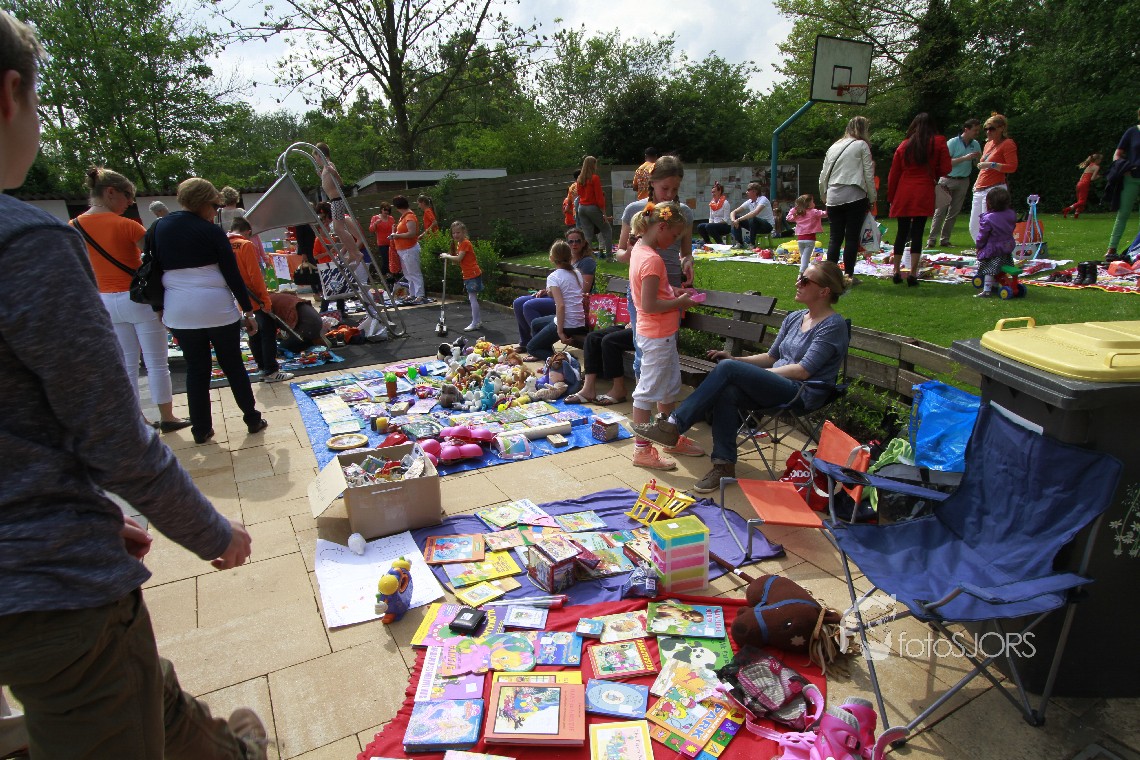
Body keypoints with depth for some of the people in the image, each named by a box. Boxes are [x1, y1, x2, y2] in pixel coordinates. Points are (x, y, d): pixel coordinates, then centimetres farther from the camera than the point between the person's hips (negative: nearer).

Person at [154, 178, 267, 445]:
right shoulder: (210, 231, -7)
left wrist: (161, 306, 16)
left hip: (179, 311, 4)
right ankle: (252, 420, 17)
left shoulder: (159, 228, 7)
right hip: (217, 308, -4)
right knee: (234, 366, 9)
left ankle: (201, 429, 16)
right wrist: (248, 310, -3)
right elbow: (232, 274, -8)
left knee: (196, 369, 12)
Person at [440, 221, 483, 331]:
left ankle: (475, 323, -7)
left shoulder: (465, 243, -14)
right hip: (468, 275, 10)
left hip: (473, 274, -10)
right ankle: (479, 321, 20)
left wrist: (446, 256, -11)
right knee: (472, 298, 13)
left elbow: (459, 258, -21)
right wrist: (448, 256, -1)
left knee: (472, 298, -9)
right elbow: (459, 258, 13)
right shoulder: (460, 243, 16)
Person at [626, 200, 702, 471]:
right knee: (647, 391, 1)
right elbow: (650, 305, -27)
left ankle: (672, 439, 36)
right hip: (657, 337, -10)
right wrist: (680, 302, -14)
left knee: (669, 387, 21)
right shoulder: (652, 260, -24)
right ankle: (642, 450, 14)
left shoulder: (639, 249, 6)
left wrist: (673, 291, 7)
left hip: (662, 333, 10)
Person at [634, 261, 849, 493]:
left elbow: (803, 370, -15)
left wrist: (753, 376, -13)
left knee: (727, 369, -25)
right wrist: (735, 360, 4)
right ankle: (724, 465, -20)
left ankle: (674, 424, -22)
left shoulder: (833, 325, -8)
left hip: (803, 394, -7)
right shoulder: (793, 318, 15)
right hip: (778, 386, 7)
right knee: (727, 392, -26)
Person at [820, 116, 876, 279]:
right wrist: (872, 198, 7)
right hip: (855, 197, -4)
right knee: (852, 238, 0)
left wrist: (823, 196, 23)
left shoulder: (833, 147, 17)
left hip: (833, 198, 4)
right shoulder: (861, 145, 4)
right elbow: (868, 175, 0)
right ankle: (849, 275, 1)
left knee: (835, 238, 5)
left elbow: (823, 176, 16)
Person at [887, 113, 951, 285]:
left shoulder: (904, 145, 9)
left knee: (902, 232, 10)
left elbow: (893, 173, 8)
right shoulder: (939, 142, 3)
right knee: (917, 233, -2)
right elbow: (945, 169, -1)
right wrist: (931, 171, 20)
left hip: (903, 194, 2)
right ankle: (912, 275, -5)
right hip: (924, 194, -2)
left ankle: (896, 272, 11)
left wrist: (891, 197, 14)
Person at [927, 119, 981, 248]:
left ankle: (945, 239, 10)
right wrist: (965, 158, -20)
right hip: (948, 180, -5)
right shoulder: (952, 143, -7)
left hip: (963, 181, 5)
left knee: (954, 212, 5)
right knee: (940, 210, -10)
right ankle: (932, 239, -10)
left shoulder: (975, 145, 8)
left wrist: (978, 158, -11)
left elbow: (978, 164, 11)